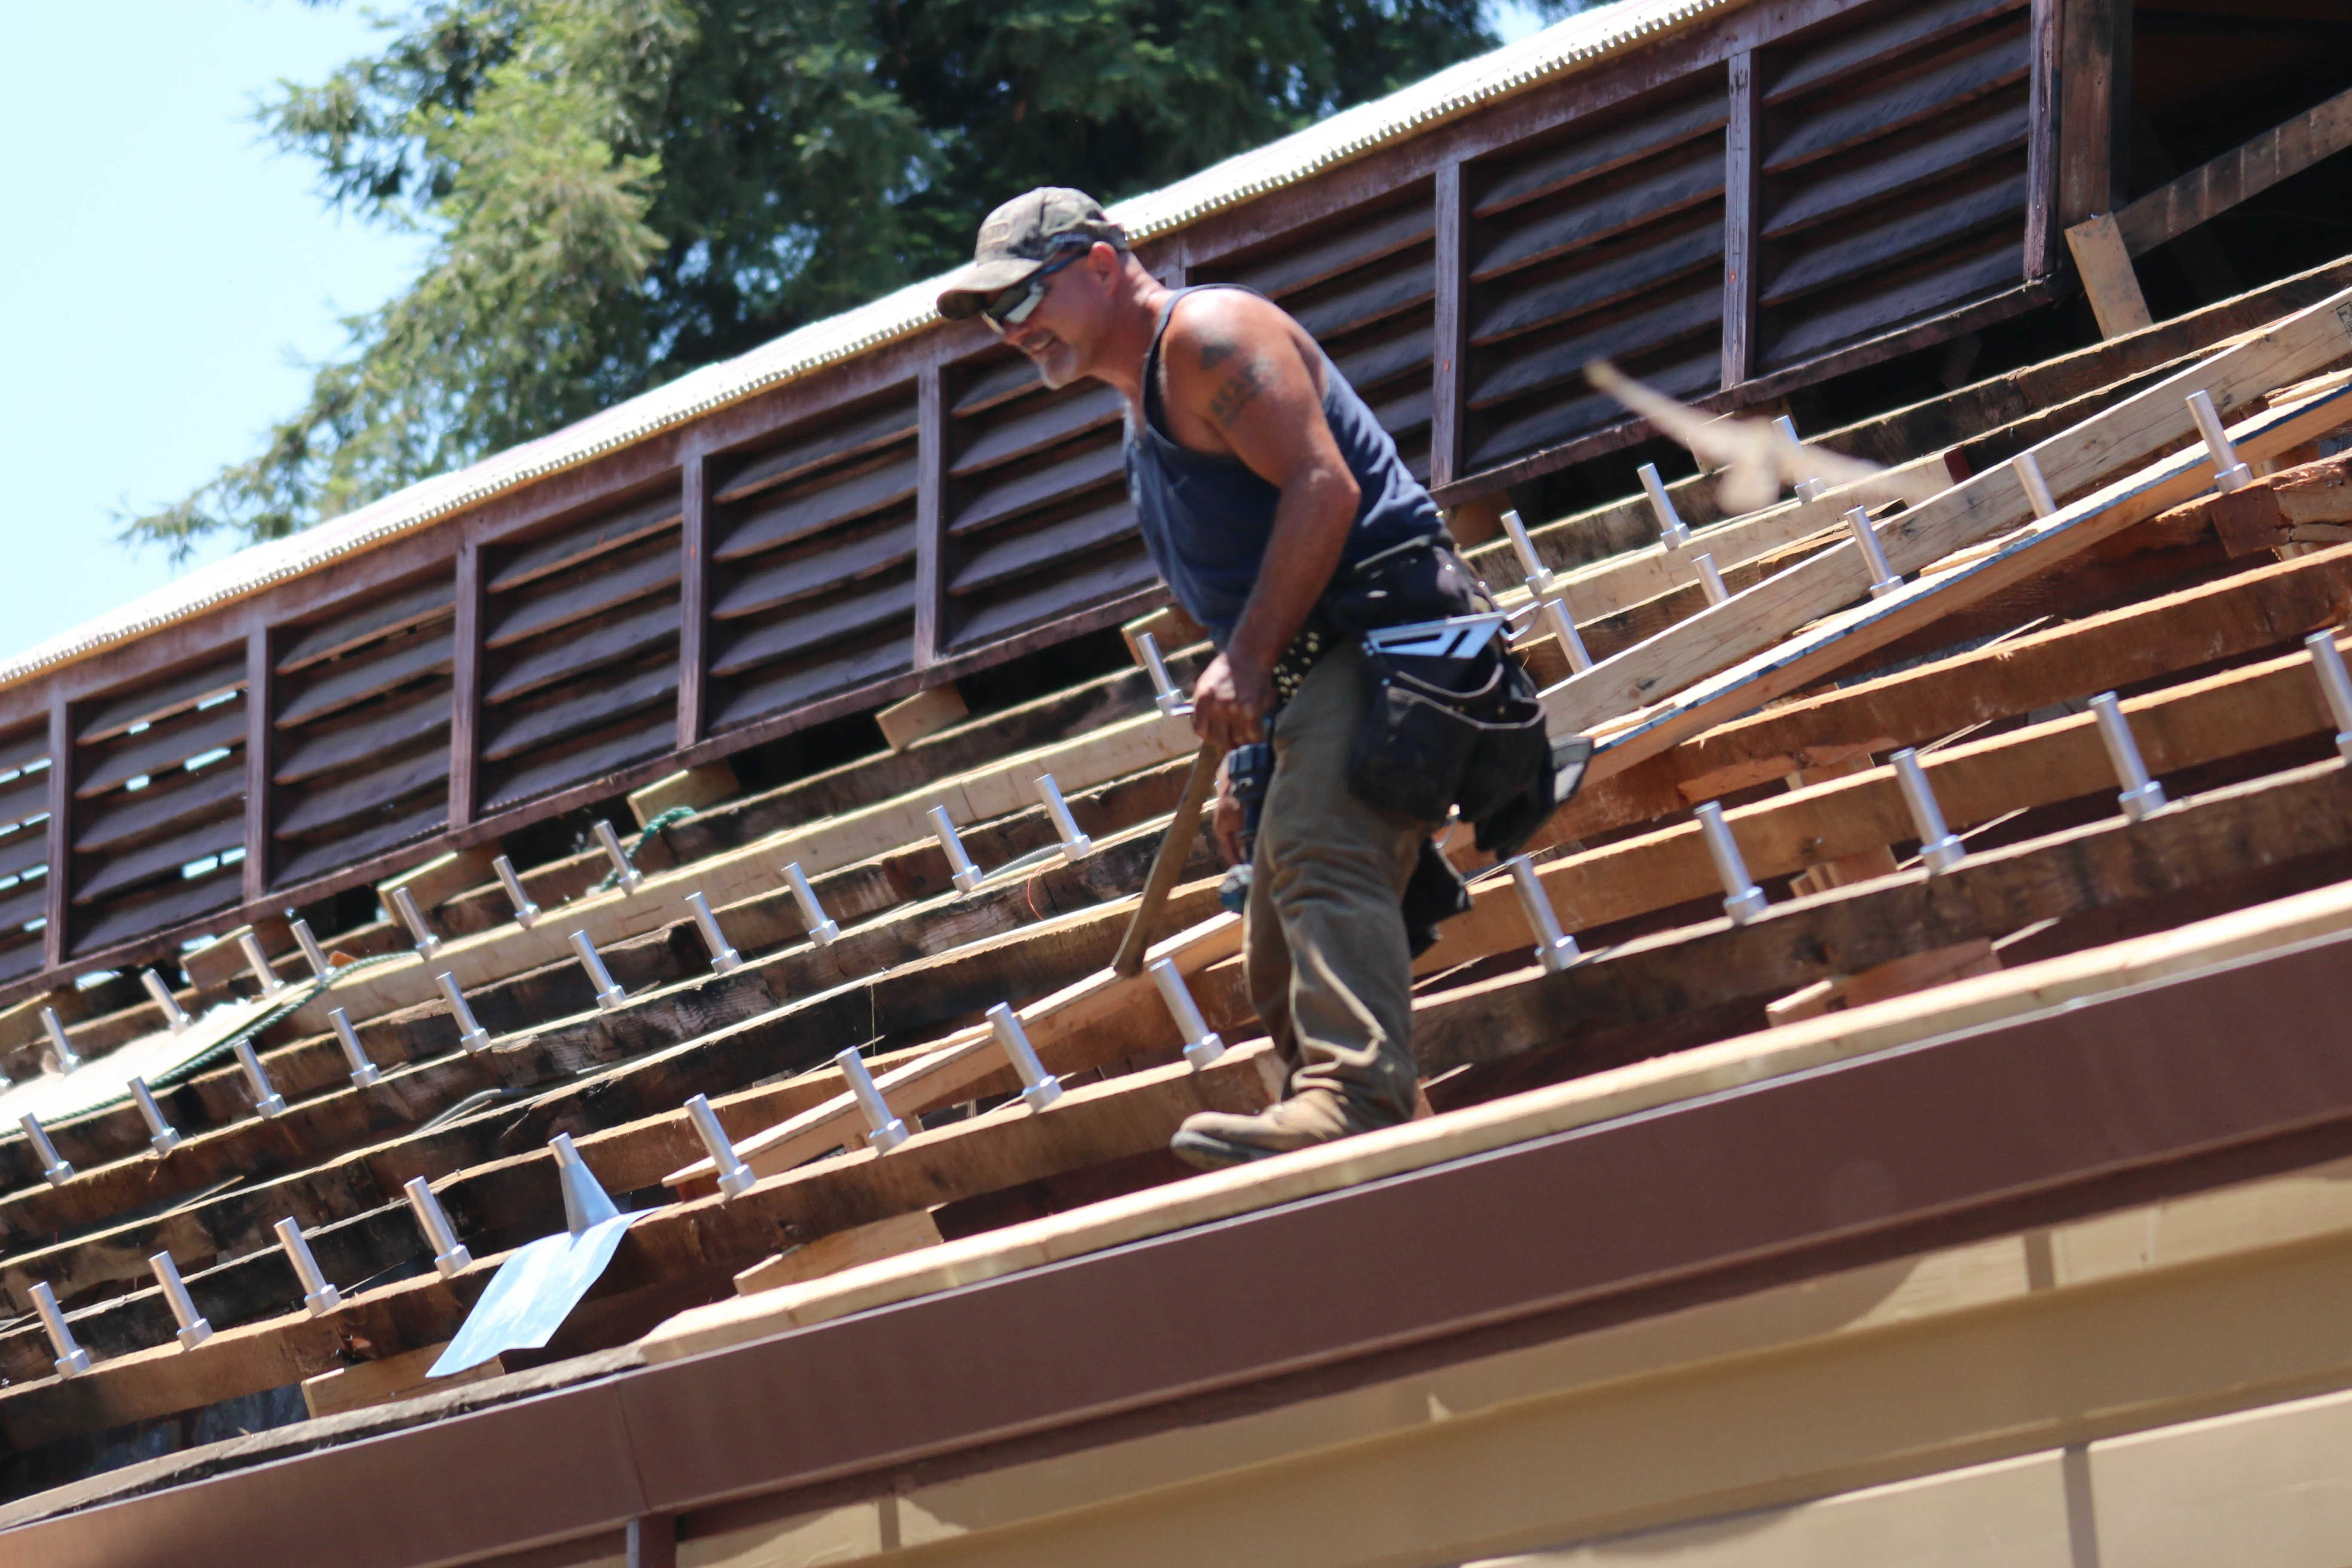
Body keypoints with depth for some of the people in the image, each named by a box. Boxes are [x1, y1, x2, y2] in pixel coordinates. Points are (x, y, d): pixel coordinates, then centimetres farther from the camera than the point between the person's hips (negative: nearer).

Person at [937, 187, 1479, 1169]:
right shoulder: (1145, 411, 27)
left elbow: (1322, 488, -18)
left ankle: (1357, 1103, -50)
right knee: (1280, 967, 9)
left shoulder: (1205, 334, -6)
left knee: (1322, 860, -32)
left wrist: (1248, 663, -21)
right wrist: (1243, 762, 23)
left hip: (1380, 635, -11)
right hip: (1314, 677, 11)